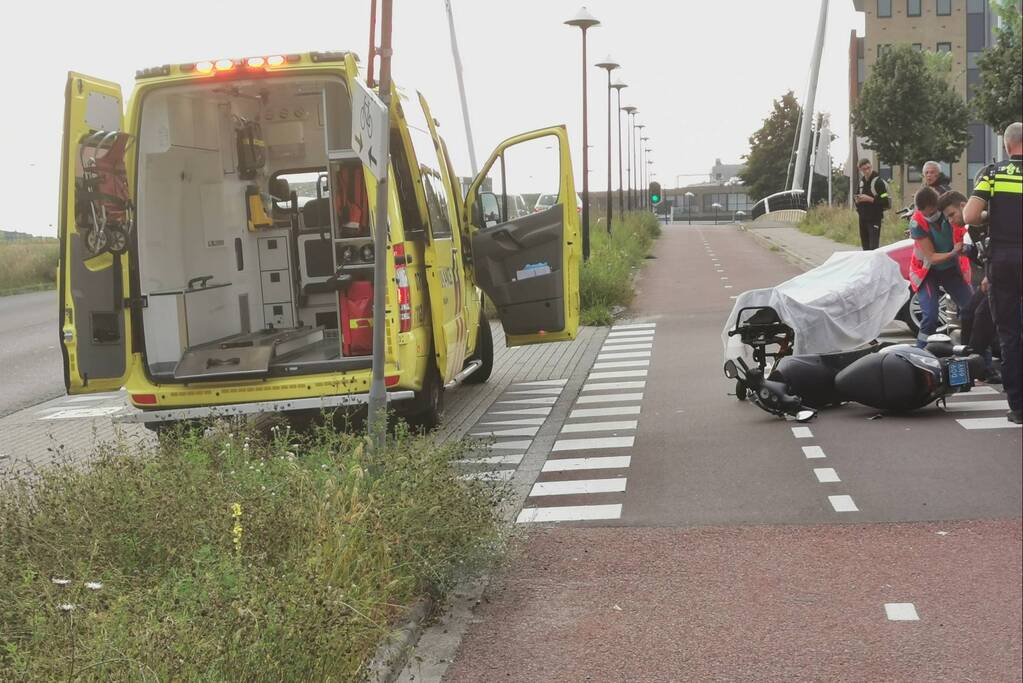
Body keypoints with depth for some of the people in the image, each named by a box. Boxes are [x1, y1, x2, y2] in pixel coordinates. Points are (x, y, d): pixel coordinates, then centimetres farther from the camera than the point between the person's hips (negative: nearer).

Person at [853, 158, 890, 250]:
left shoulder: (879, 181, -10)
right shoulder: (861, 182, 13)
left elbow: (885, 202, -16)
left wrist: (869, 199, -20)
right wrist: (858, 200, 2)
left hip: (874, 219, -7)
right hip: (863, 218, 7)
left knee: (873, 247, -13)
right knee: (865, 247, 10)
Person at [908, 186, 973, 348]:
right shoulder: (917, 223, -25)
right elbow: (931, 257, -23)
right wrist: (953, 253, -39)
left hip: (952, 269, 4)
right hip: (928, 271, -3)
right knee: (930, 316, -18)